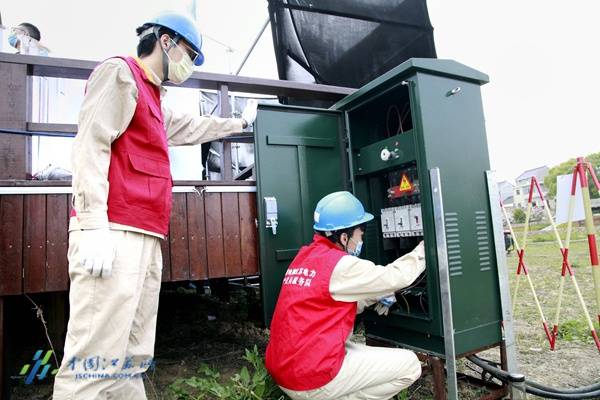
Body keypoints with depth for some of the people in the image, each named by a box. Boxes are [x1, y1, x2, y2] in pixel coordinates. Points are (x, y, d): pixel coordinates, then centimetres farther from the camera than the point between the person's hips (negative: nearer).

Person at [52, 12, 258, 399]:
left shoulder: (154, 101, 30)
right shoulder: (120, 71, 2)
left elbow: (193, 128, 46)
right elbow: (91, 143, -11)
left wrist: (240, 122, 58)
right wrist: (94, 226, -20)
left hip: (145, 238, 10)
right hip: (113, 234, -9)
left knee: (132, 360, 9)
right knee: (97, 359, -10)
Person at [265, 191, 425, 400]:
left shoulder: (304, 257, 9)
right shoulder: (340, 265, -18)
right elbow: (396, 276, -10)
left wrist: (374, 297, 6)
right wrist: (425, 247, 5)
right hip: (310, 380, -9)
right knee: (409, 365, 0)